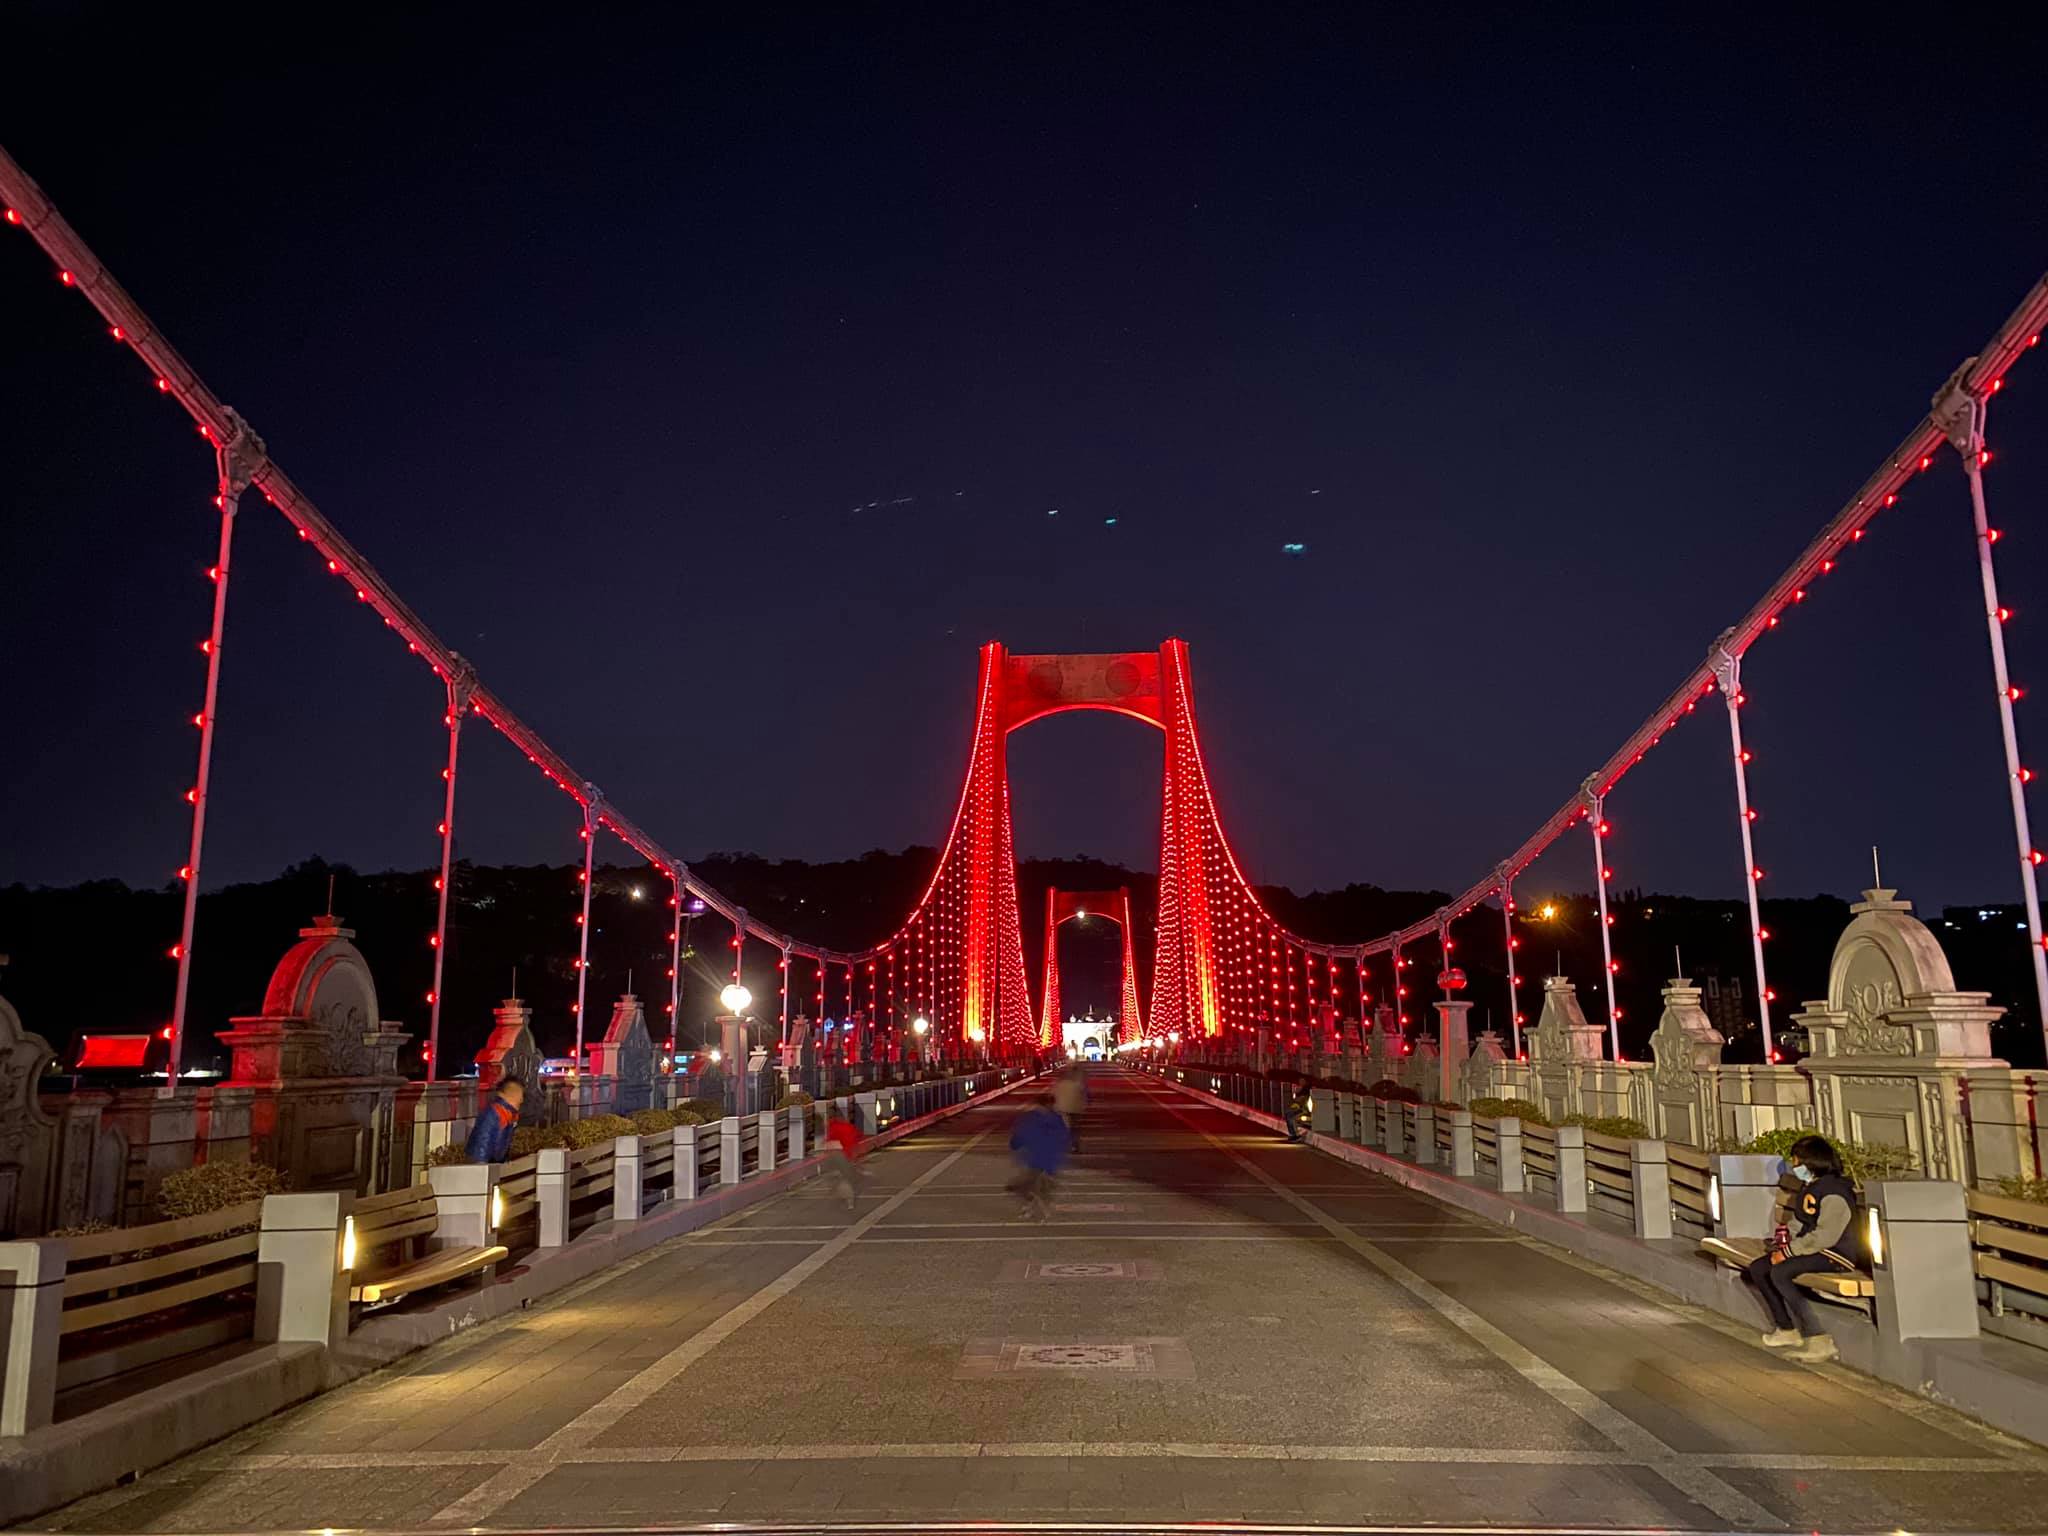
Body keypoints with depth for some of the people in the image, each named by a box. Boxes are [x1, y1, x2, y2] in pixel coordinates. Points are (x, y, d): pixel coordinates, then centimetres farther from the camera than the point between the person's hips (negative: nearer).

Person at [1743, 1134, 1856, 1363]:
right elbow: (1798, 1222, 21)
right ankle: (1786, 1329, 10)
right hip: (1810, 1248, 10)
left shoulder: (1834, 1192, -20)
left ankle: (1816, 1340, -25)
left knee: (1779, 1273, -29)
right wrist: (1784, 1243, 3)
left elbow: (1825, 1236, -25)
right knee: (1757, 1268, 1)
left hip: (1834, 1254, -10)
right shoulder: (1808, 1187, 12)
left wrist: (1789, 1252, -21)